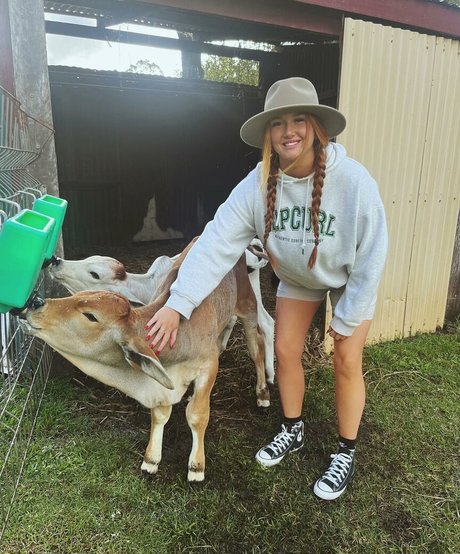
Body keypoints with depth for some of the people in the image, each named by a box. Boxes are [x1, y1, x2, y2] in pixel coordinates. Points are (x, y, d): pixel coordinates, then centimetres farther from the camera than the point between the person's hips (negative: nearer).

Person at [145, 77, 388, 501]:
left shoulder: (353, 179, -33)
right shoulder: (258, 185, -25)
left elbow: (372, 255, -24)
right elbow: (217, 242, -30)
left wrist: (347, 318, -18)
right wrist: (178, 304, -38)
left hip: (350, 278, -2)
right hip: (297, 277, 3)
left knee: (346, 363, -1)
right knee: (286, 351, 5)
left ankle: (346, 454, 21)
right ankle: (293, 431, 31)